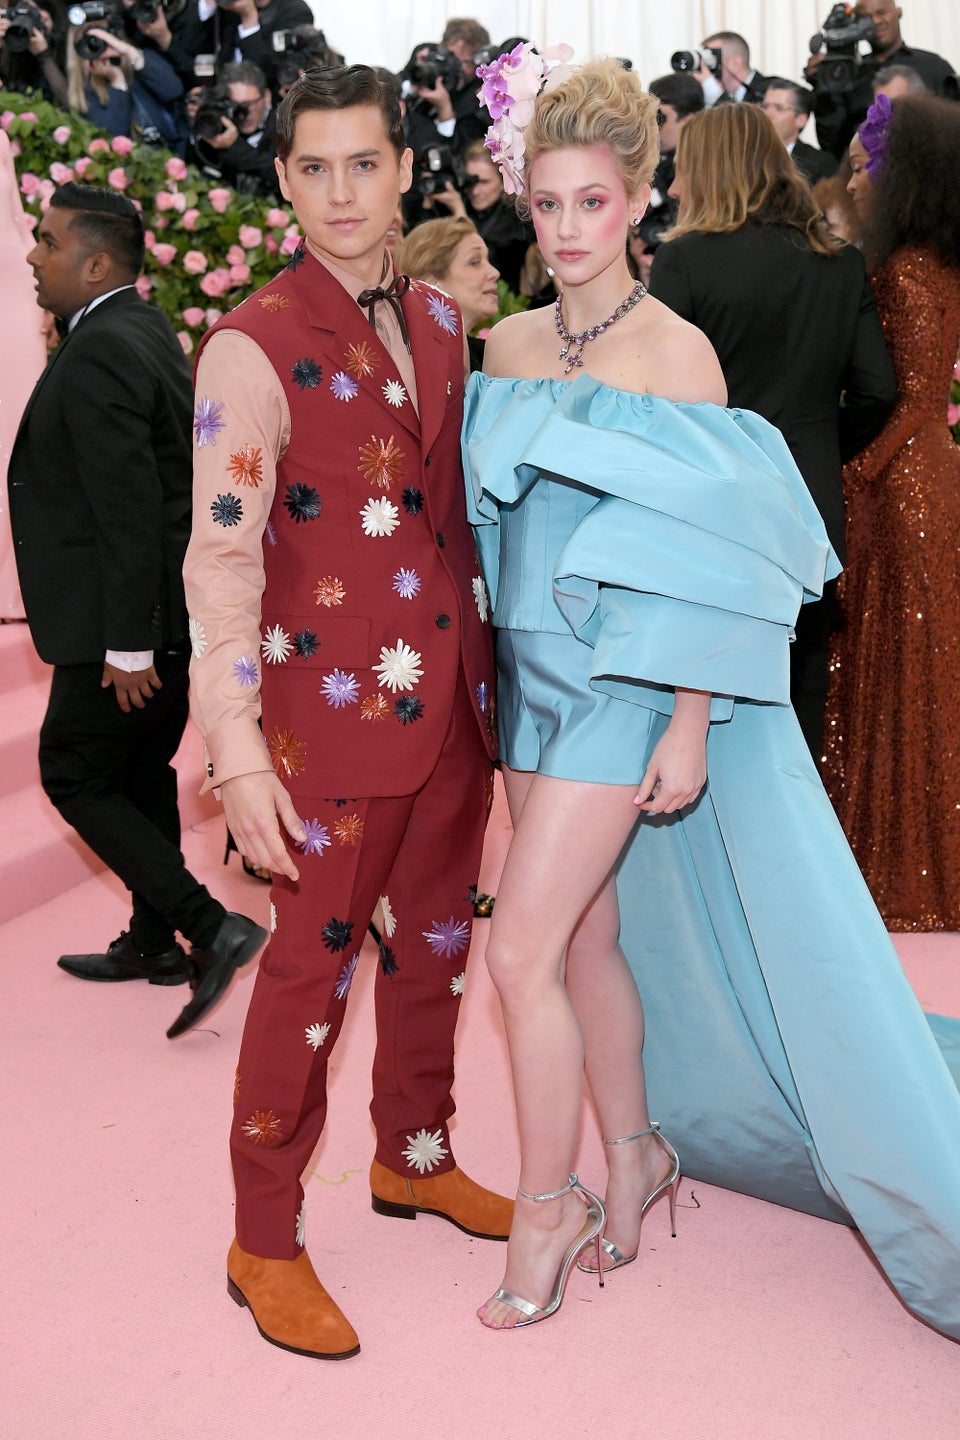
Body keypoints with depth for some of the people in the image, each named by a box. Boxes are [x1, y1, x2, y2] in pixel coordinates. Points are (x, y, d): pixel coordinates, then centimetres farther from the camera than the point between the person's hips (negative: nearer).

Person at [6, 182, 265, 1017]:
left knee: (74, 775, 2)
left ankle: (209, 926, -4)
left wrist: (127, 646, -22)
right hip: (175, 610, 10)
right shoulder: (151, 334, 12)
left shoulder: (97, 354, -19)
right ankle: (154, 945, 31)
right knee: (143, 776, 18)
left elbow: (130, 509, -24)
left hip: (124, 620, -10)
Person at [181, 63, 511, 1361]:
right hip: (337, 705, -6)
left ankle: (416, 1158, 39)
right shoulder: (253, 348, -12)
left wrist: (486, 658, 14)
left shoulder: (440, 322, 9)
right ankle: (265, 1243, 20)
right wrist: (238, 754, -21)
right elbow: (220, 561, -16)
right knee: (314, 963, 3)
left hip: (454, 693, 7)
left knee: (435, 940, 18)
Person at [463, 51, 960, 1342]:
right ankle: (635, 1159, 33)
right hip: (531, 677, 6)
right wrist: (494, 667, 12)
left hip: (623, 687, -6)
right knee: (589, 940, 14)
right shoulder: (509, 347, 8)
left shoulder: (675, 352, -10)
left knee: (523, 948, -8)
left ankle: (546, 1206, 11)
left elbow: (713, 555, -12)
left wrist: (690, 726, -16)